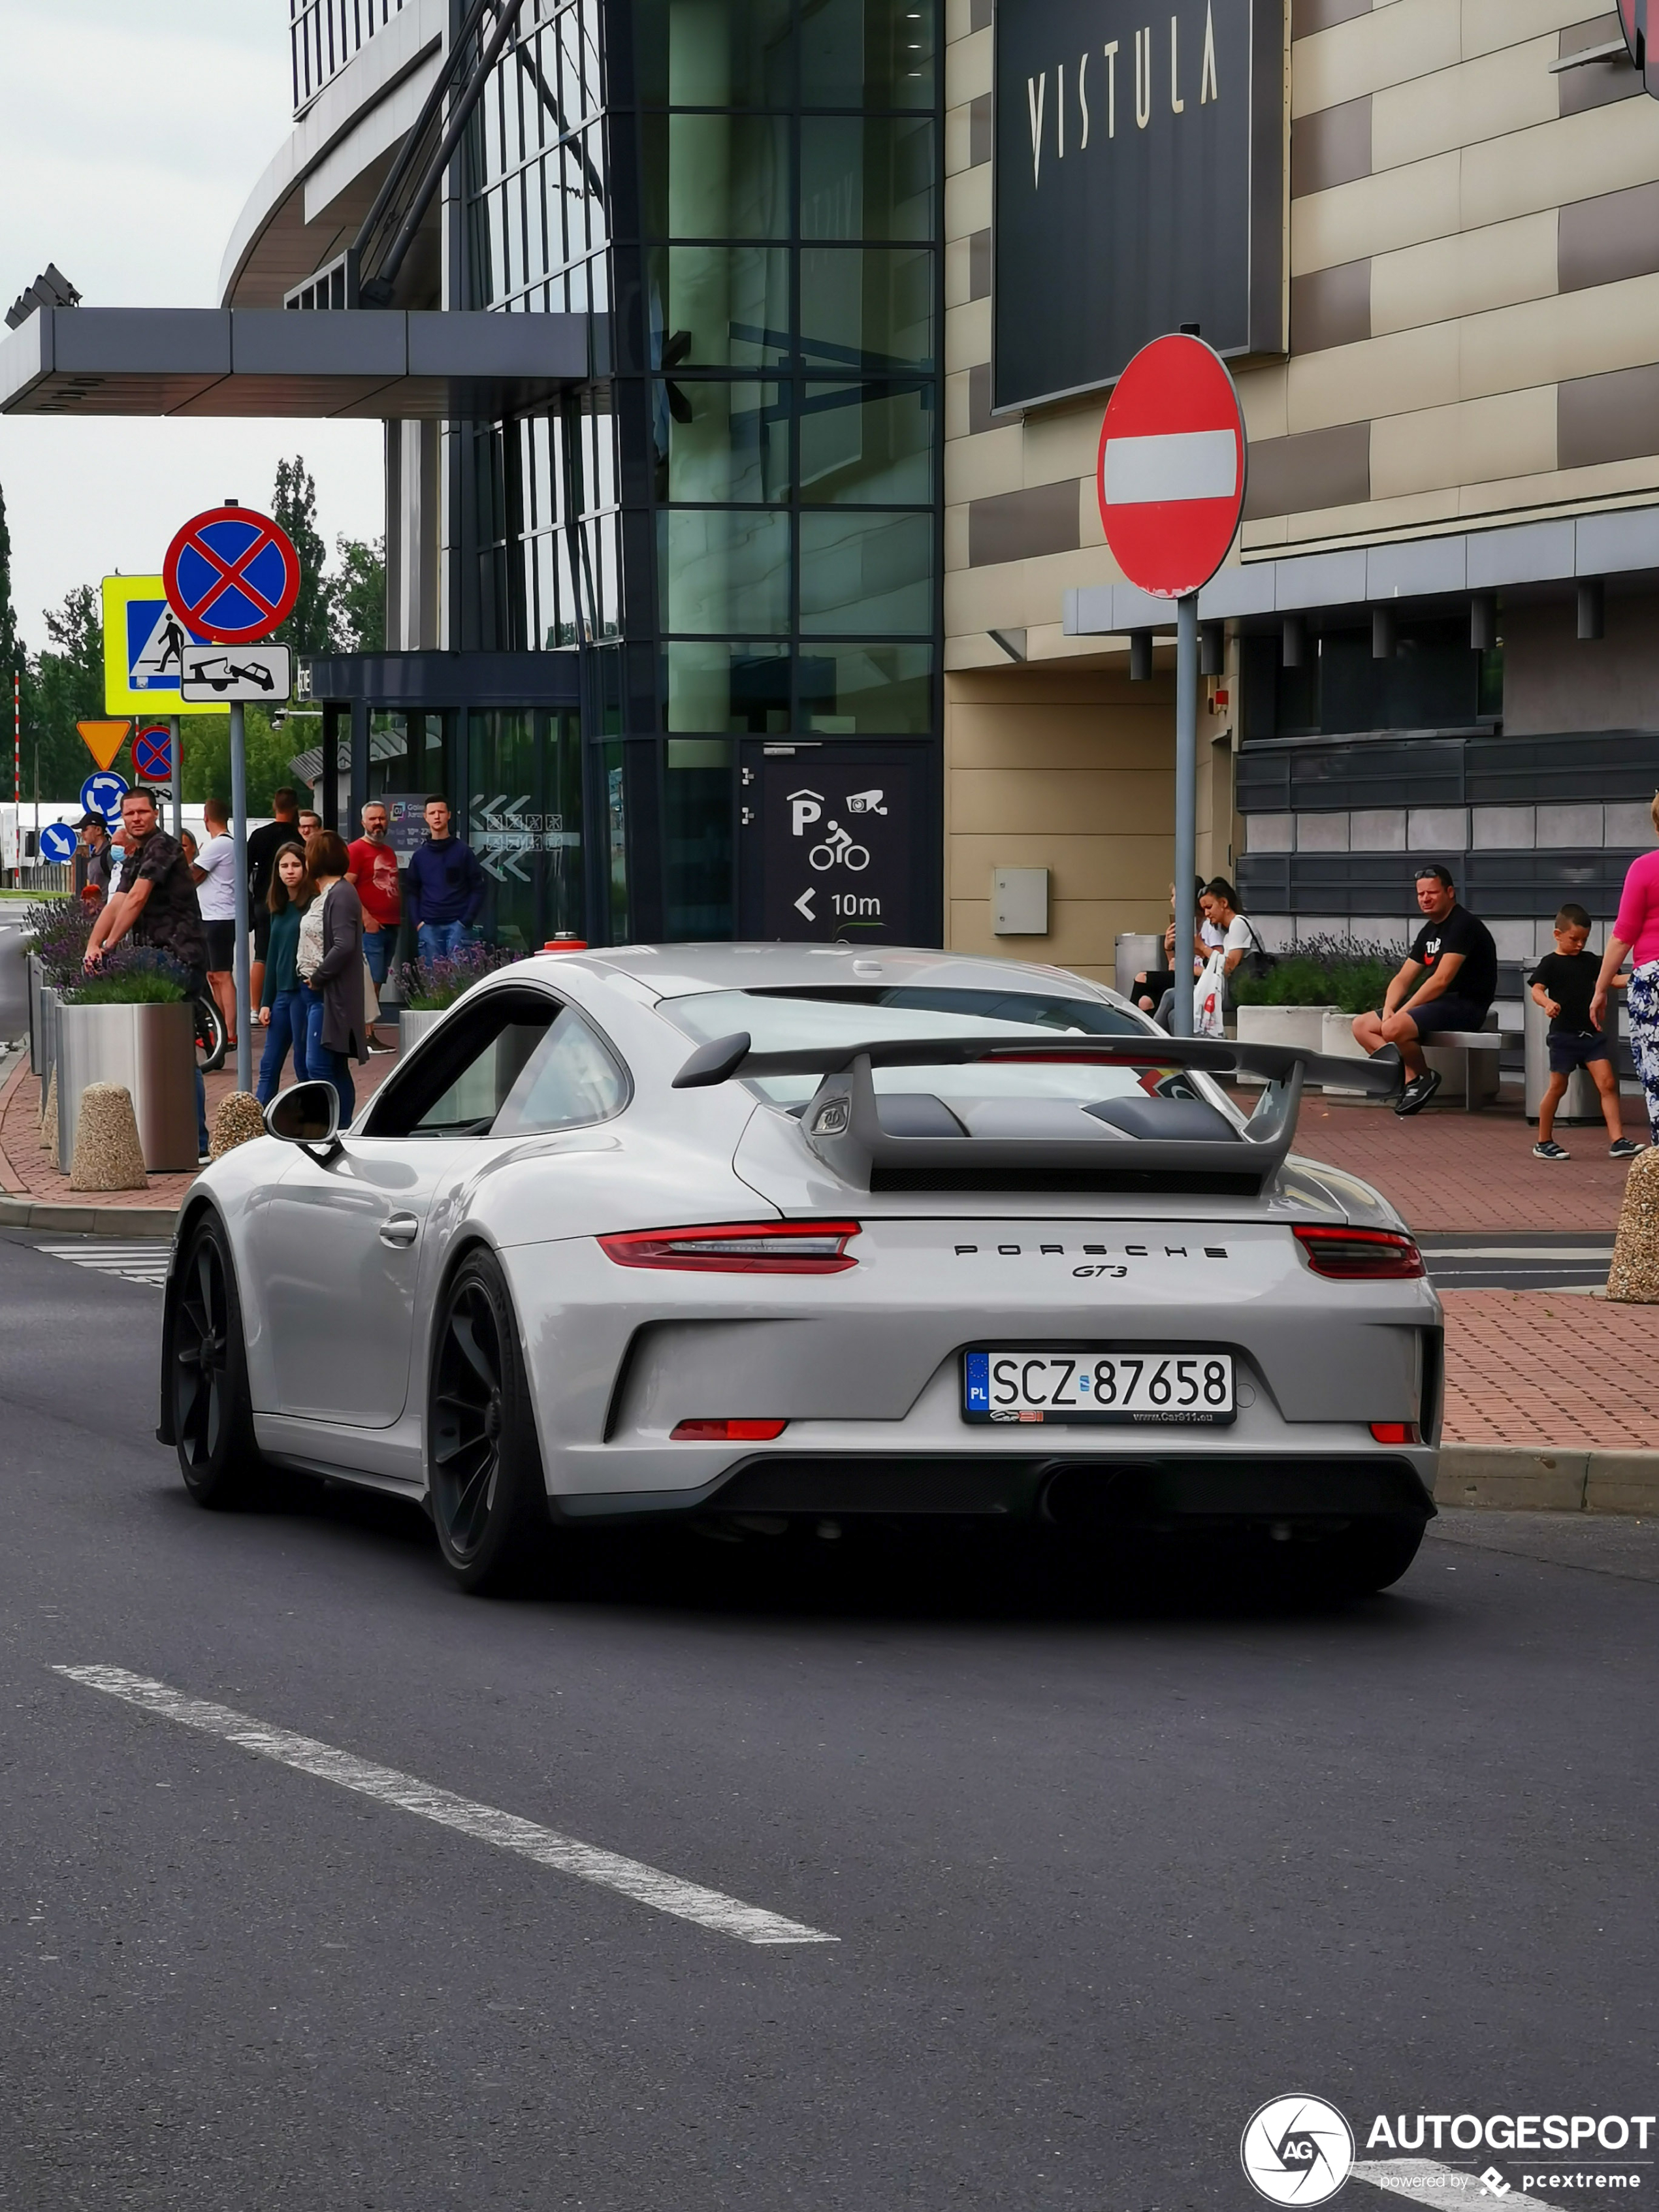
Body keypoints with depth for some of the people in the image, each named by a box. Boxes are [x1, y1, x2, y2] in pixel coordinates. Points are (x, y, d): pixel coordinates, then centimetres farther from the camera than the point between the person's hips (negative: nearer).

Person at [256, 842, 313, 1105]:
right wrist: (265, 1002, 14)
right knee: (269, 1067, 5)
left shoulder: (313, 905, -8)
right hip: (281, 993, 7)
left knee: (305, 1066, -1)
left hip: (304, 992, -7)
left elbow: (320, 951, -12)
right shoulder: (279, 909, 14)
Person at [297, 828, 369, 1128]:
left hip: (331, 994, -10)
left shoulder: (341, 895, -15)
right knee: (335, 1069, 12)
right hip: (316, 992, 10)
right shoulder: (325, 895, 15)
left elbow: (344, 946, -24)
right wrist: (312, 977, 7)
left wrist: (318, 977, -16)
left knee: (319, 1067, -13)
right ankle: (343, 1133, 17)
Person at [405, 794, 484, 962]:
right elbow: (411, 892, 13)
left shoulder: (463, 852, 5)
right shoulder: (419, 855, 11)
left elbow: (477, 889, 3)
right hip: (428, 926, 2)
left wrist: (466, 921, -8)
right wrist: (418, 922, -1)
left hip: (457, 924, -2)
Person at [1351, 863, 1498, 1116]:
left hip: (1465, 1006, -10)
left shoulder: (1462, 925, -14)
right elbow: (1403, 979, 15)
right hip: (1437, 1004, 10)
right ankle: (1409, 1076, -11)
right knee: (1361, 1025, 3)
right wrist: (1388, 1010, -6)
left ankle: (1423, 1076, -8)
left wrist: (1402, 1012, -19)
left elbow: (1441, 980, -21)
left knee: (1394, 1028, -32)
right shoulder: (1429, 932, 16)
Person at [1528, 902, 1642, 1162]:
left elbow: (1613, 979, 9)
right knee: (1557, 1087, 4)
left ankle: (1618, 1141, -9)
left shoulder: (1589, 961, 11)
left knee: (1608, 1084, -6)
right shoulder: (1551, 963, -4)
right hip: (1564, 1034, -4)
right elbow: (1537, 990, -15)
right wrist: (1548, 1003, -37)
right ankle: (1544, 1143, 16)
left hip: (1591, 1033, 4)